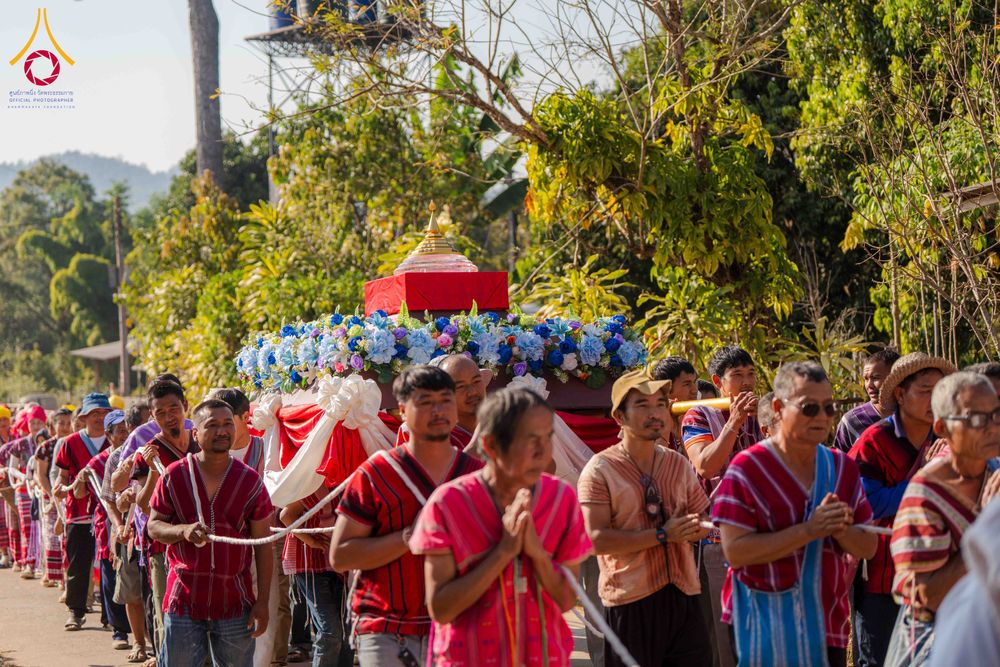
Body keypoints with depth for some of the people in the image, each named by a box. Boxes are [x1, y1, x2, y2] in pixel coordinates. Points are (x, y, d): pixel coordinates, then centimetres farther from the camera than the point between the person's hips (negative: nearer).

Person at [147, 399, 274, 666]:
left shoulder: (250, 481, 1)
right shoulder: (174, 476, 0)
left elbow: (263, 545, 4)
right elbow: (153, 526, 6)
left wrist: (262, 602, -1)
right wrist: (183, 531, -17)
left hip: (236, 604, 1)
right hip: (183, 601, 0)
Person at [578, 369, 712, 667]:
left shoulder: (678, 464, 11)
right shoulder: (600, 470, -6)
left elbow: (703, 522, 16)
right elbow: (597, 539, -15)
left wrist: (691, 529, -9)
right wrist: (662, 535, -18)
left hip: (683, 594, 5)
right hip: (630, 600, -5)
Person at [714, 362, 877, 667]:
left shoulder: (842, 467, 8)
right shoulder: (748, 469, -9)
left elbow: (868, 547, 9)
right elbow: (734, 551, -17)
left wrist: (841, 530, -14)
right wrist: (809, 530, -21)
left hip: (828, 627, 5)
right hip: (765, 628, -5)